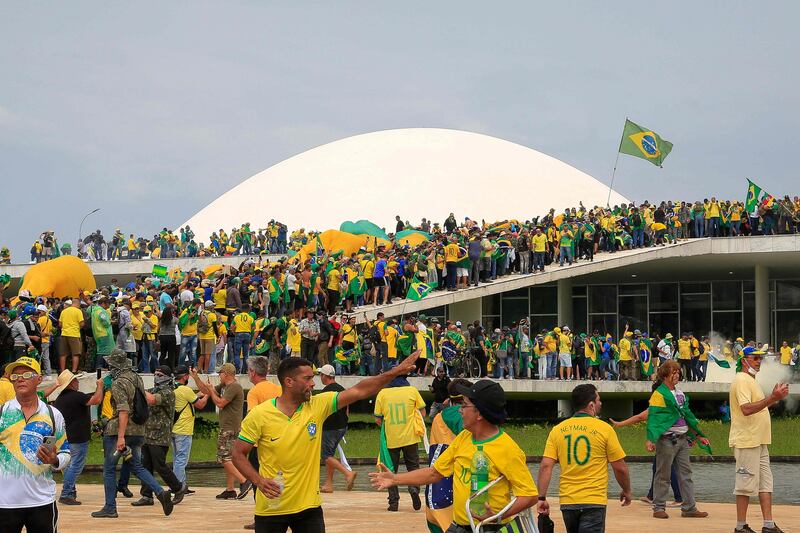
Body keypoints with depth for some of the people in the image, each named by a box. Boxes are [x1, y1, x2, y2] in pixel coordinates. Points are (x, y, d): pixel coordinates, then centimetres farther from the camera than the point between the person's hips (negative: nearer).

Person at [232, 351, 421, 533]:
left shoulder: (318, 406, -3)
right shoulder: (259, 415, -10)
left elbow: (359, 391, -5)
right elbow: (238, 454, -4)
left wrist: (395, 372, -12)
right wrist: (258, 480, -20)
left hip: (309, 506, 2)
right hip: (271, 508, -2)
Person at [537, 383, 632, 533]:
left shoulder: (557, 430, 4)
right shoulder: (604, 429, -5)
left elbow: (545, 466, -3)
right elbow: (620, 468, -2)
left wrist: (542, 498, -1)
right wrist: (627, 491, 15)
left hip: (567, 502, 4)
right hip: (594, 501, -4)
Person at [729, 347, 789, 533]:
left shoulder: (751, 380, 20)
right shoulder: (741, 380, -13)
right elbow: (746, 409, -26)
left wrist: (775, 398, 13)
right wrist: (772, 398, -29)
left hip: (759, 441, 10)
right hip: (746, 441, -10)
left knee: (766, 482, 8)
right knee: (747, 483, -6)